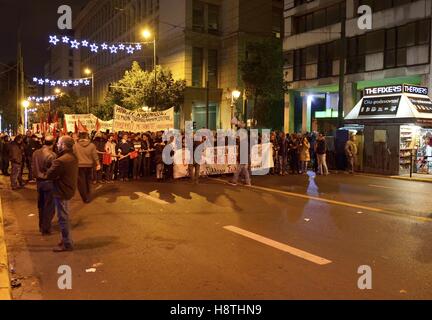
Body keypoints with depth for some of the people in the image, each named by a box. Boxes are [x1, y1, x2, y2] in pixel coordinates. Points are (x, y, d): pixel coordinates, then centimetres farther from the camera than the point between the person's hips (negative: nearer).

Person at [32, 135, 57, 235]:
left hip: (39, 181, 7)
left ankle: (41, 226, 32)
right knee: (49, 206, 6)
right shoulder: (52, 155, -21)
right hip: (49, 182, -6)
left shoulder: (36, 153, -1)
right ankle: (45, 229, 12)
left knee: (41, 204, 19)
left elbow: (33, 167, 6)